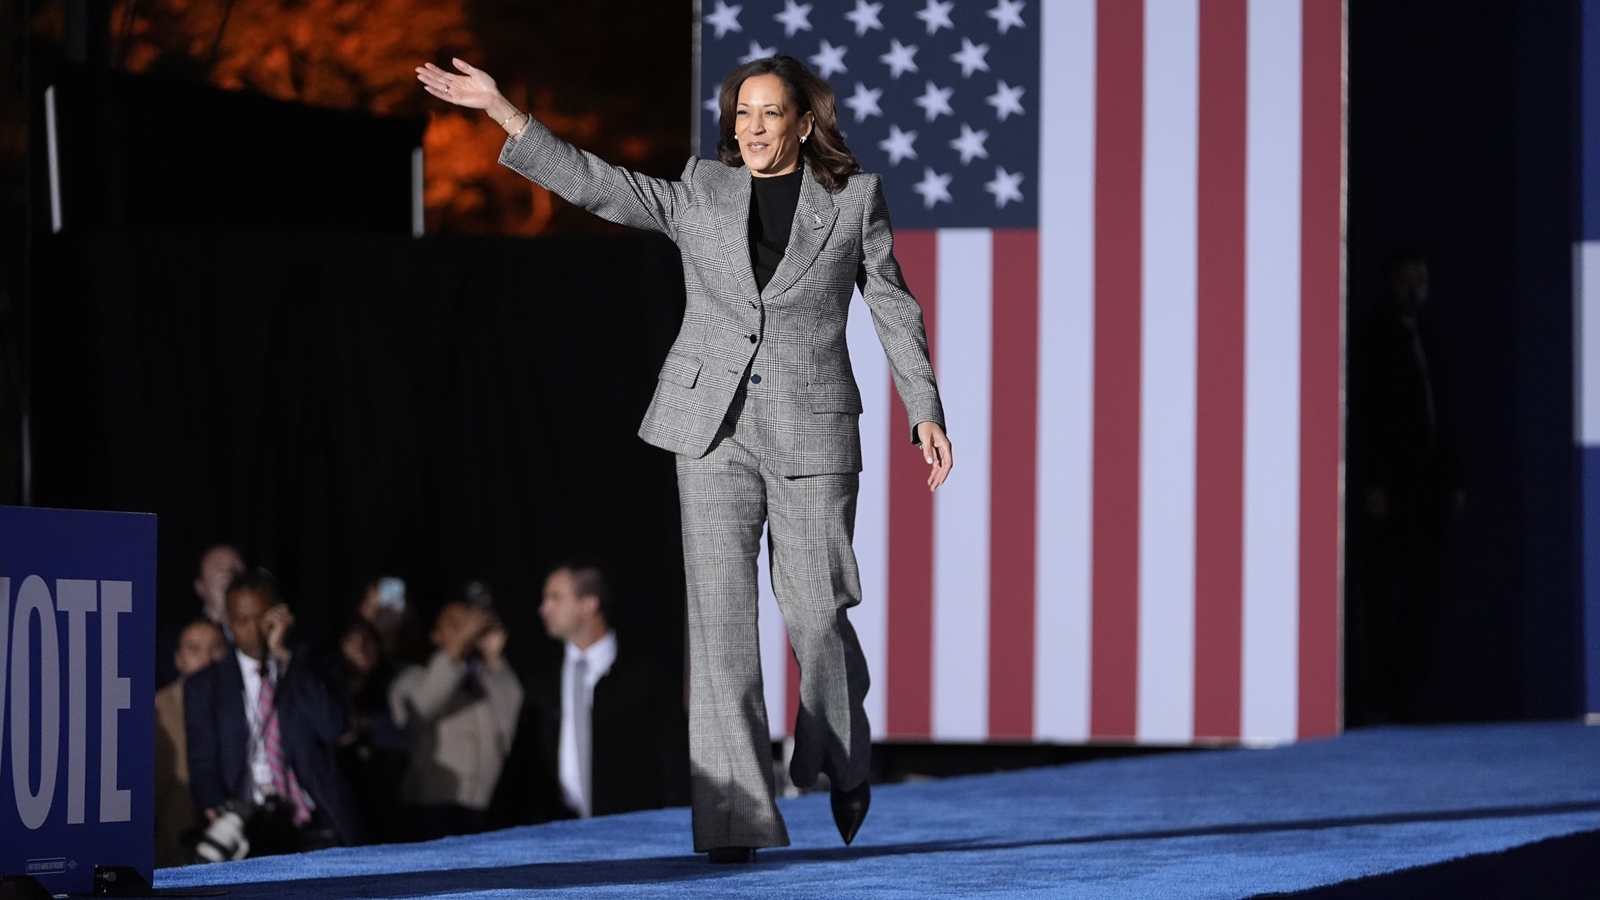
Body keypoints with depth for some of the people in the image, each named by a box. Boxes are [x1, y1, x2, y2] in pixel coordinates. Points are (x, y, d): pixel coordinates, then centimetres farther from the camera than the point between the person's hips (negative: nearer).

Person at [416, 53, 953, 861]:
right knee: (720, 615, -7)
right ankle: (734, 817, -8)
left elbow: (893, 307, 8)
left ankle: (843, 761, 29)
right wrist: (502, 111, -6)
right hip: (714, 429, 1)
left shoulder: (853, 199, 3)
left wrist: (925, 411, 1)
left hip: (811, 432, -1)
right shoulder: (700, 194, 7)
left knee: (815, 616, -3)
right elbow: (592, 182, 2)